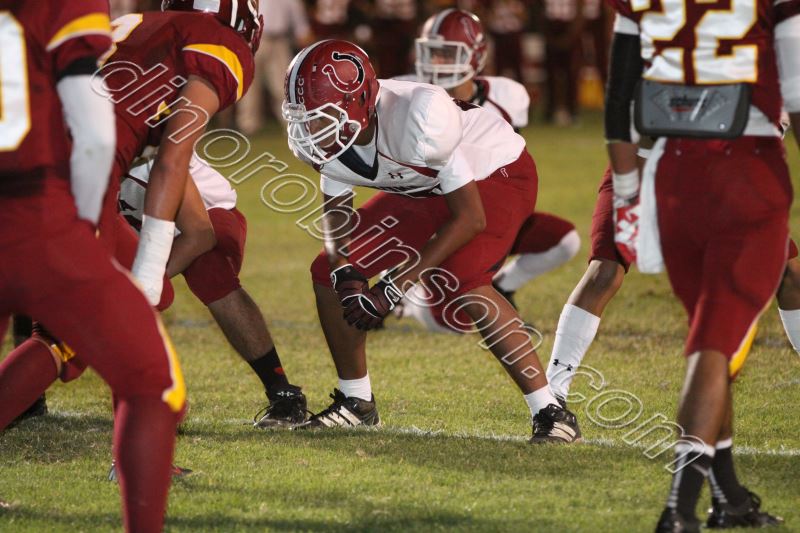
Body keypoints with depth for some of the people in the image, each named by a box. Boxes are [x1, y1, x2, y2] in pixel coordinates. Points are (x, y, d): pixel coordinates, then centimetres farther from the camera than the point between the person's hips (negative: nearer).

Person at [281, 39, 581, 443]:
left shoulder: (415, 117, -40)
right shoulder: (326, 134, -19)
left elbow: (470, 217, -33)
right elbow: (336, 212, -1)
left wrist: (395, 287, -34)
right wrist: (345, 273, -22)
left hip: (497, 175, -8)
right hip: (424, 190, 8)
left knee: (461, 283, -31)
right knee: (329, 273, 1)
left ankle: (550, 412, -22)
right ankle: (356, 403, 19)